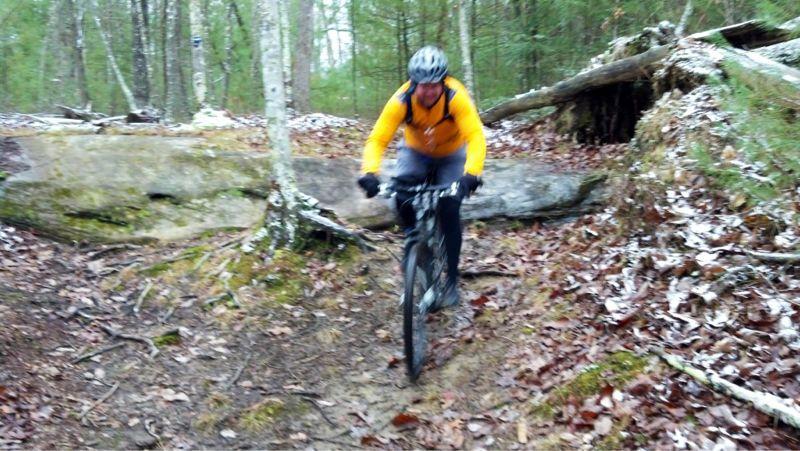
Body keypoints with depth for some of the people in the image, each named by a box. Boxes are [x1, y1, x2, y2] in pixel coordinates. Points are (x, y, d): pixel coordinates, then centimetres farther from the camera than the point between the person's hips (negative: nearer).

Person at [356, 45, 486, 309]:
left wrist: (471, 174, -57)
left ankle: (452, 280, -1)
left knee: (449, 211, -14)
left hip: (451, 155, -1)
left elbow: (475, 137, -41)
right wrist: (369, 172, -49)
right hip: (415, 152, 1)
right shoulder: (401, 100, -30)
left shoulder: (456, 97, -34)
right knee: (401, 191, -27)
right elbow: (378, 138, -32)